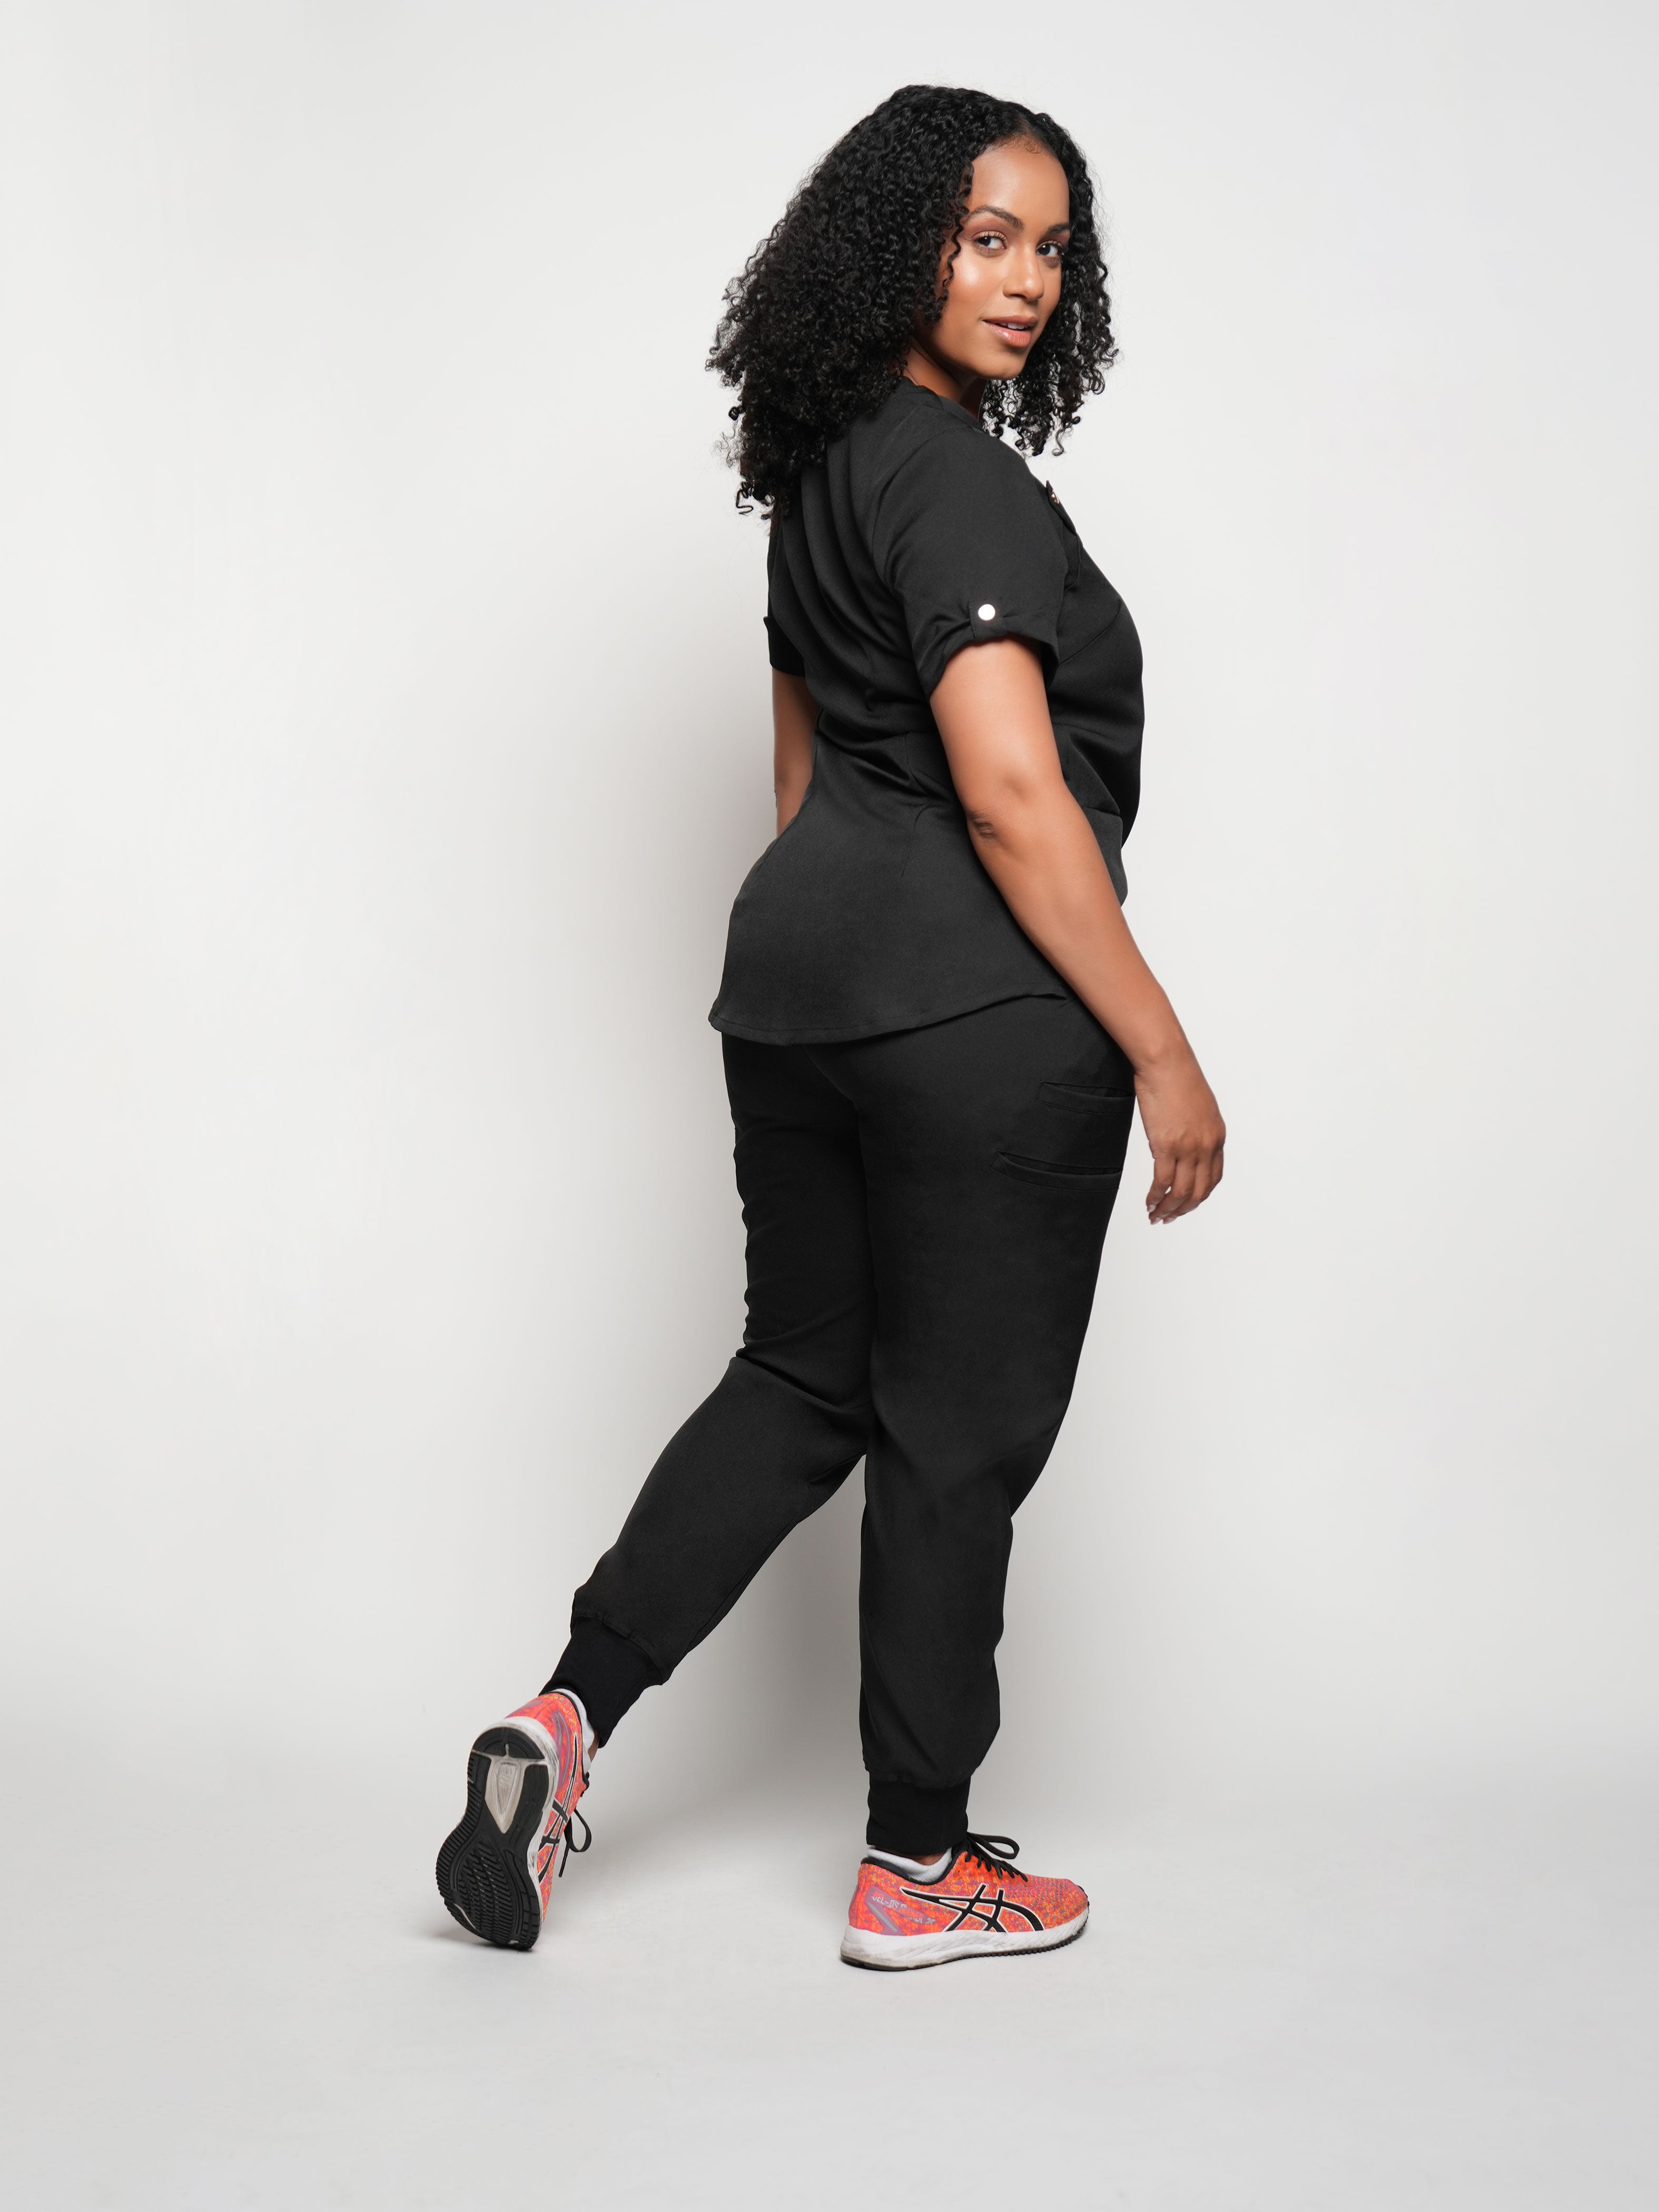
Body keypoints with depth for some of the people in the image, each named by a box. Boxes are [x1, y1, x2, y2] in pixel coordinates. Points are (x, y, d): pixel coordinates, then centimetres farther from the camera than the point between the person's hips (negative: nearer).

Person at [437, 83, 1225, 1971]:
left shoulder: (819, 471, 16)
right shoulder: (961, 482, -14)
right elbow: (1011, 792, -22)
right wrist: (1161, 1052, -17)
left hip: (795, 974, 9)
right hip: (983, 1008, -9)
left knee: (805, 1377, 18)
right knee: (962, 1430, 3)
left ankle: (569, 1713, 11)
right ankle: (916, 1870, 16)